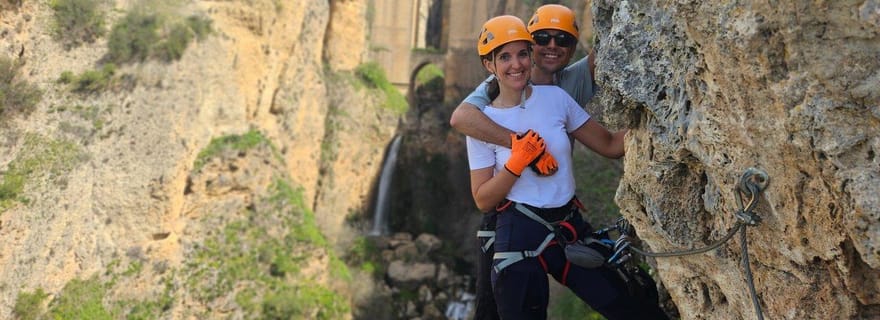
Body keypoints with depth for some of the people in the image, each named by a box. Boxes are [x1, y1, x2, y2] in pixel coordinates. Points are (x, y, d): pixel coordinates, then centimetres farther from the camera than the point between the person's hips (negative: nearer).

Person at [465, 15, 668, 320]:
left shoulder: (555, 97, 3)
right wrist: (516, 163, -16)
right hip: (520, 235, -2)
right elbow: (483, 201, -4)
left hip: (570, 227, 3)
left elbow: (610, 145, 5)